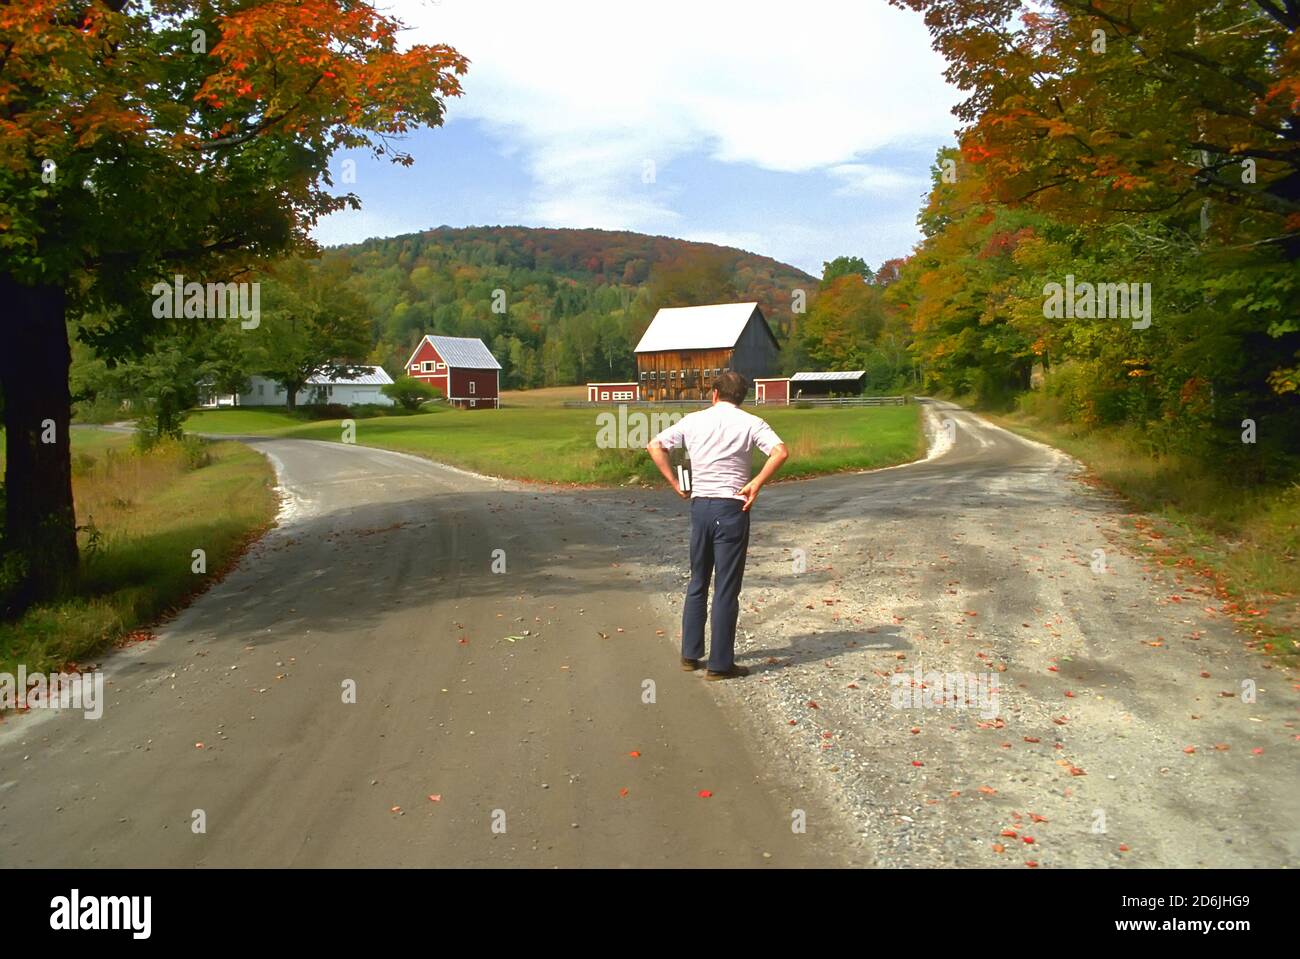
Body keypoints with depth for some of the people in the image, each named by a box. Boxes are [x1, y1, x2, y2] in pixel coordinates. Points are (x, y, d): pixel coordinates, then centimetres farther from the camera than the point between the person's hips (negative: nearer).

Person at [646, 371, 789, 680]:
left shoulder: (693, 420, 6)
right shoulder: (750, 423, -3)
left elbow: (655, 446, 6)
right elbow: (780, 452, -18)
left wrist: (676, 484, 7)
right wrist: (755, 484, -11)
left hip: (699, 505, 4)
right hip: (731, 507, -3)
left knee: (697, 583, 17)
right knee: (727, 589, 2)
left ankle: (690, 654, 23)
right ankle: (720, 664, 7)